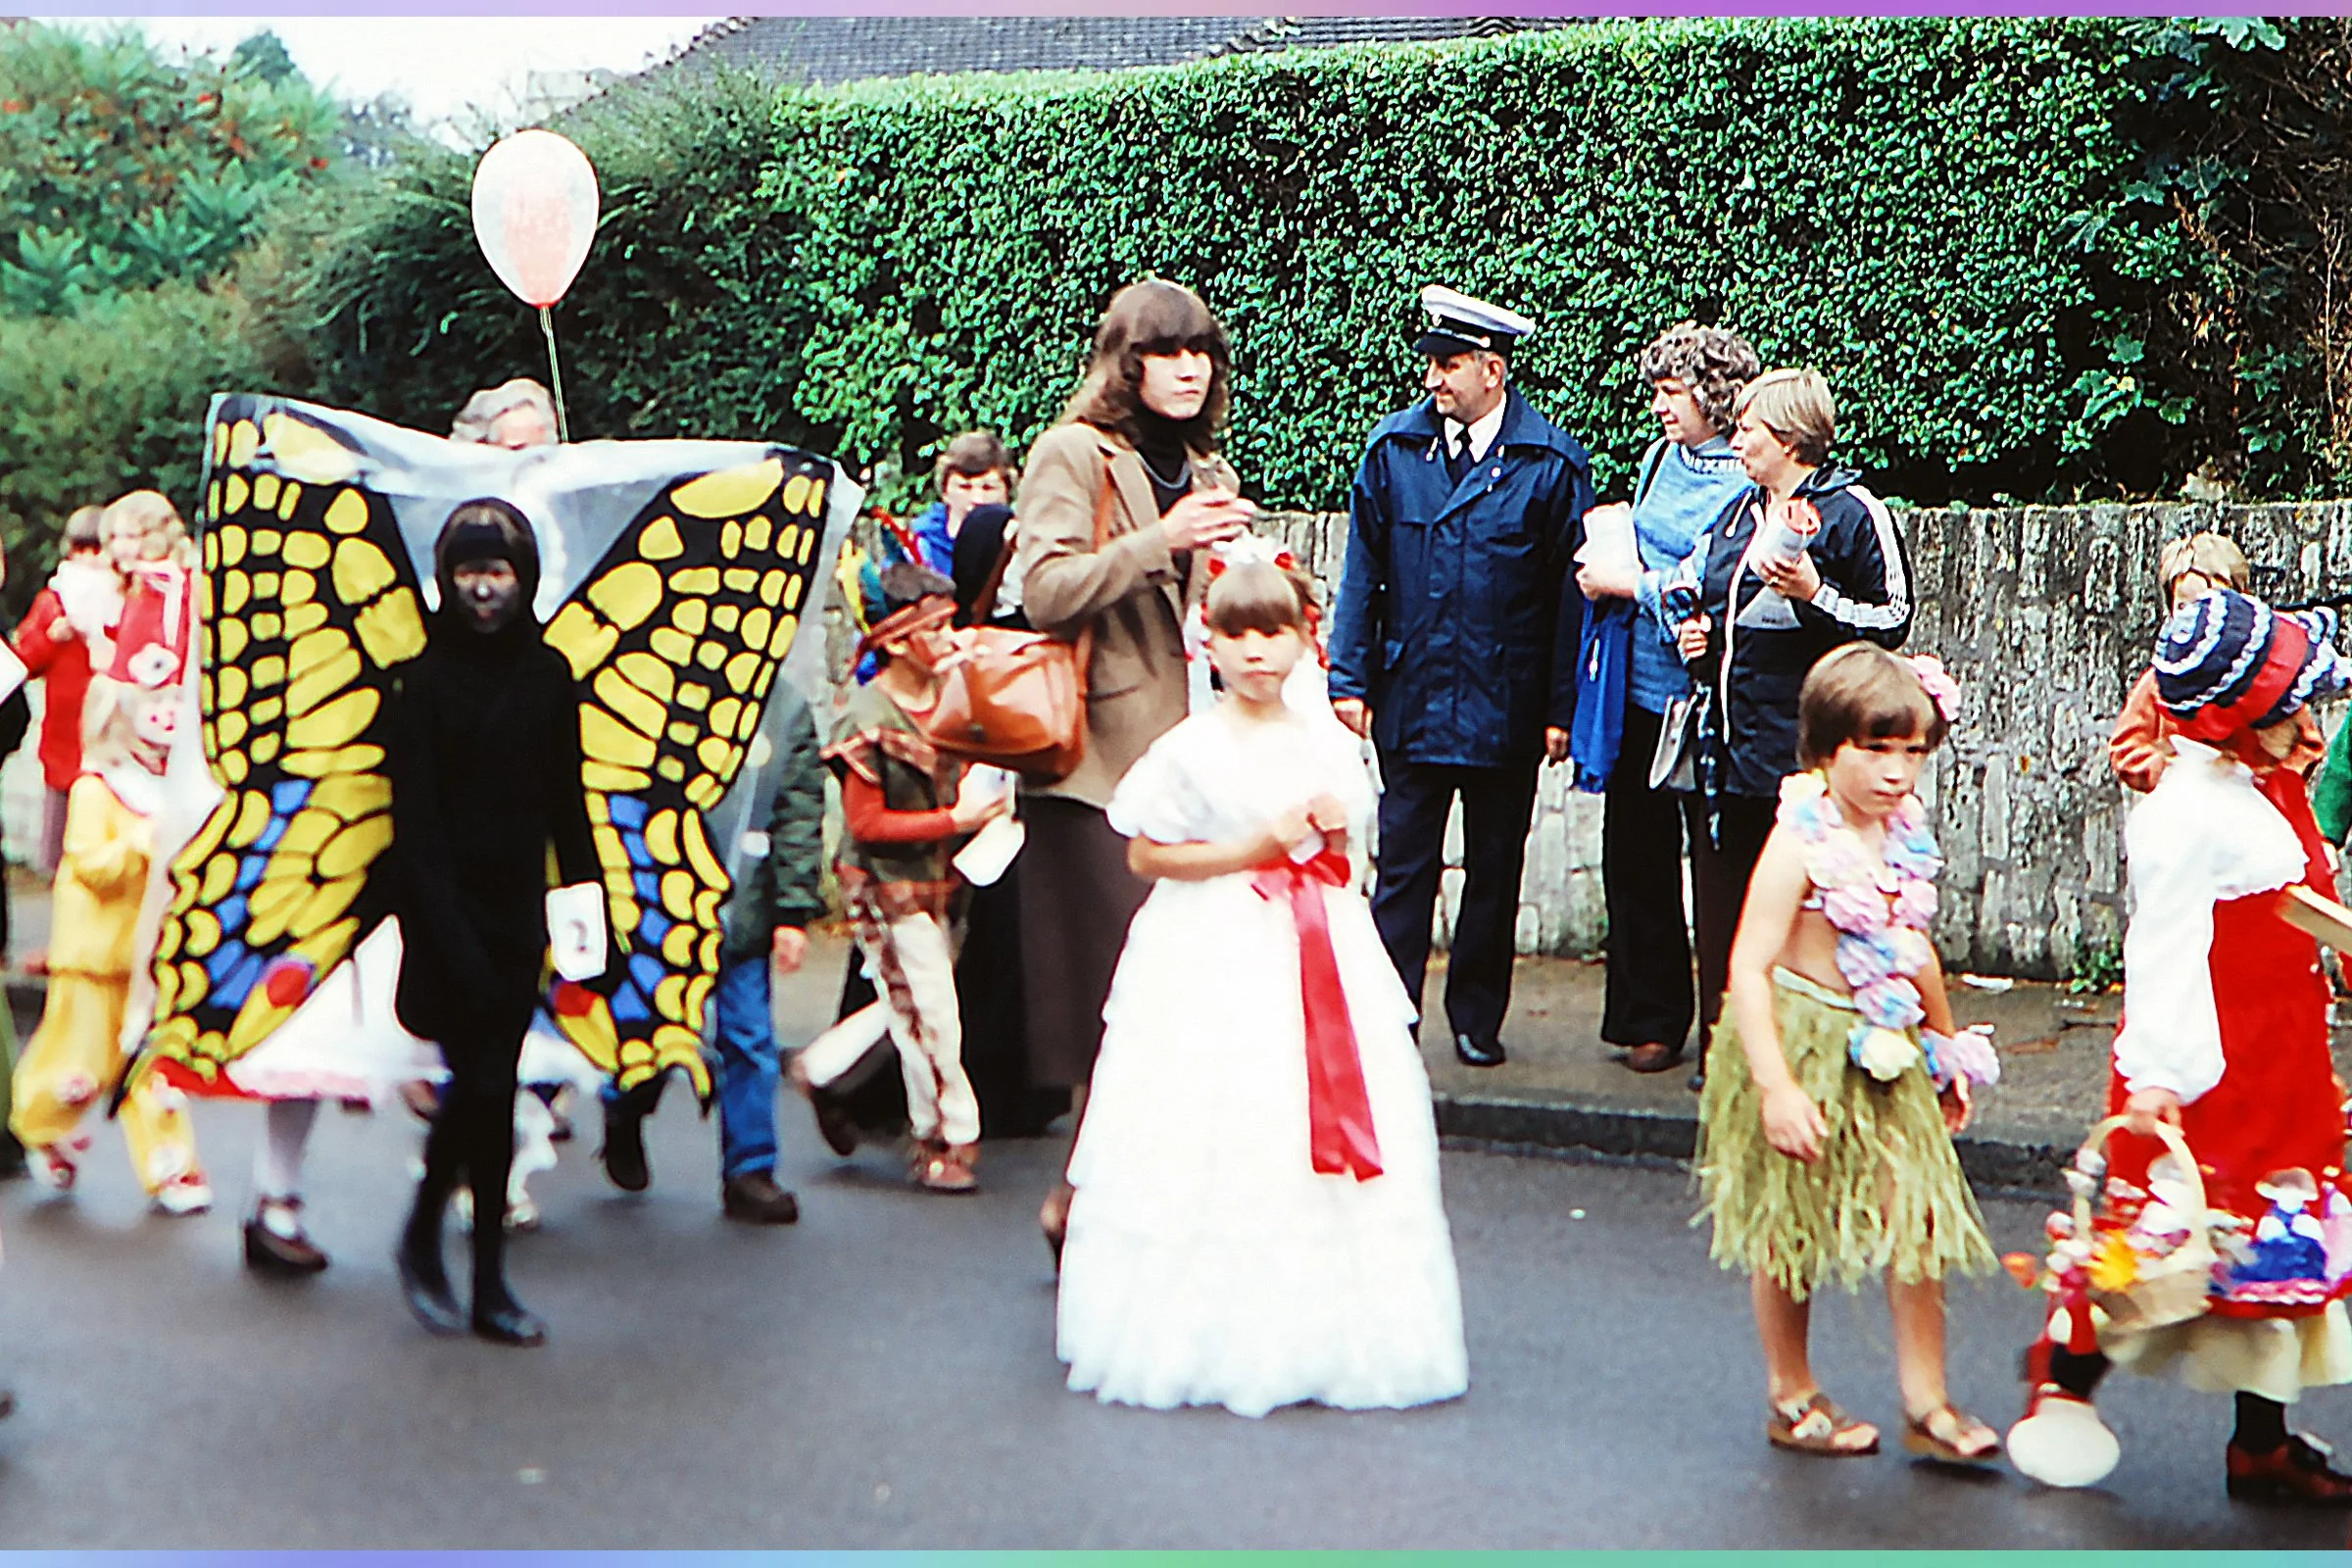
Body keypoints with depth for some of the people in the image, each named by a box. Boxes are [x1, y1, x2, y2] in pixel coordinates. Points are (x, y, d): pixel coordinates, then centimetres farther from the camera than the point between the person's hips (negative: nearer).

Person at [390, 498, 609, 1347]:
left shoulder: (548, 674, 7)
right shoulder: (428, 676, -4)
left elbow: (566, 799, 11)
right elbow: (414, 816, -8)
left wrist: (586, 893, 0)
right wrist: (451, 936, -14)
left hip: (517, 911, 4)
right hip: (446, 911, -4)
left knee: (496, 1086, 6)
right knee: (480, 1081, -10)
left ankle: (488, 1281, 12)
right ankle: (422, 1237, 14)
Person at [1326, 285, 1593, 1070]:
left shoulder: (1553, 463, -4)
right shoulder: (1395, 446, 3)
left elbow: (1572, 591, -2)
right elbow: (1363, 570, 6)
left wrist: (1563, 707, -5)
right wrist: (1350, 678, 0)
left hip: (1506, 707, -1)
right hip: (1411, 700, 1)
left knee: (1494, 871, 10)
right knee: (1403, 867, 2)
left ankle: (1478, 1018, 21)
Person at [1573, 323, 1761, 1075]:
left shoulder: (1749, 480, -12)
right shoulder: (1662, 458, 10)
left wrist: (1631, 583, -12)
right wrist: (1609, 564, 4)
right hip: (1640, 687, 7)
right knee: (1634, 854, 11)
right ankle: (1648, 1018, 24)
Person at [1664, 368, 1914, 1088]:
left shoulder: (1852, 513, -5)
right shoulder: (1739, 512, 19)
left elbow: (1892, 620, -6)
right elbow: (1698, 590, 34)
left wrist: (1813, 595, -18)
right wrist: (1696, 635, 14)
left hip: (1804, 745, -7)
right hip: (1729, 743, 8)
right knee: (1719, 895, 8)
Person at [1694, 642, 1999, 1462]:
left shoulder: (1905, 836, 3)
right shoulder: (1802, 842, -19)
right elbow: (1750, 966, -22)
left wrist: (1948, 1050, 24)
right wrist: (1776, 1087, -27)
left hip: (1887, 1054, 6)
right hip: (1804, 1043, -6)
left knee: (1918, 1215, 1)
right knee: (1791, 1225, 7)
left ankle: (1926, 1401, 12)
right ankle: (1791, 1397, 24)